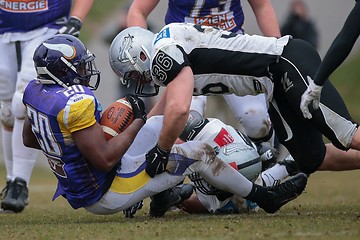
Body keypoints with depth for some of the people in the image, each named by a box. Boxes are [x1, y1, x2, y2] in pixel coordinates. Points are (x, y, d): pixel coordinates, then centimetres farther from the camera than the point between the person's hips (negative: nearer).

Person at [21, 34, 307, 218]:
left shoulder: (35, 91, -1)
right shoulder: (76, 101, -29)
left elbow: (29, 139, 16)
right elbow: (104, 160, -28)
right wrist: (137, 122, -17)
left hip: (79, 191, 9)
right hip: (107, 196, -9)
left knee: (160, 125, 20)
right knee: (199, 153, 0)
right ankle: (265, 197, 15)